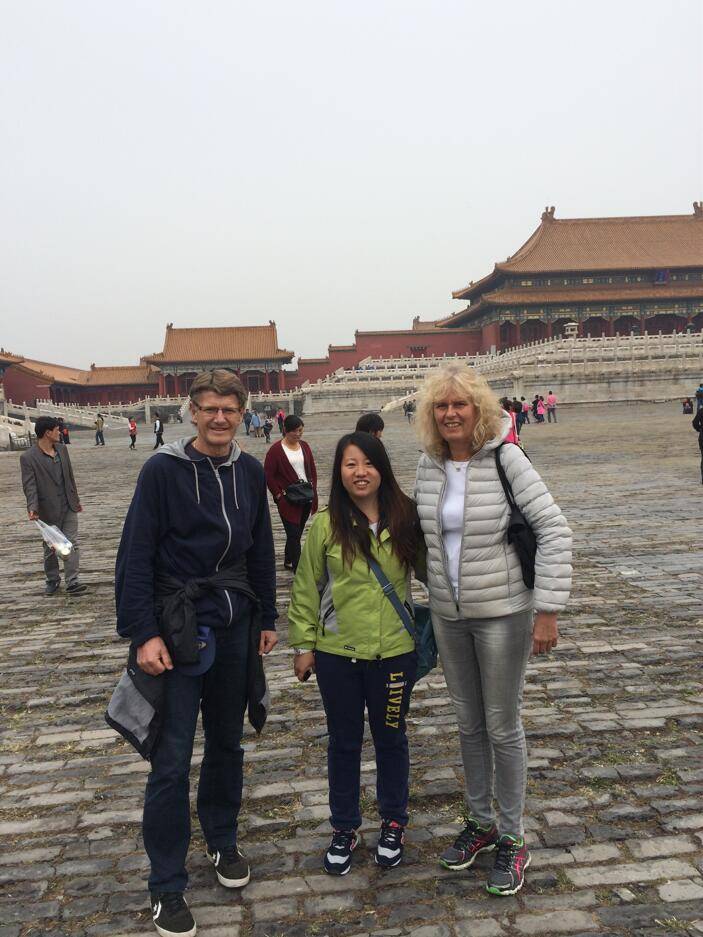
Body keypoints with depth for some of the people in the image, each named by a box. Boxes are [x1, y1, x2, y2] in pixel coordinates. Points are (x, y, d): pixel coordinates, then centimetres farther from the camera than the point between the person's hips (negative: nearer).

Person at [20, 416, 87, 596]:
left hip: (69, 507, 4)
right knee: (50, 548, 11)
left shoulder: (62, 450, 7)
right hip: (48, 510, -4)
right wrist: (32, 507, -30)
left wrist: (76, 499, 18)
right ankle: (52, 580, 29)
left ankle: (72, 582, 3)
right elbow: (29, 485, -16)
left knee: (71, 544, 0)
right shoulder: (28, 458, -11)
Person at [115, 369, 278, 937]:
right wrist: (144, 634, -17)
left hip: (235, 626, 5)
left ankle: (223, 841, 38)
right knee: (173, 758, 0)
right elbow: (136, 556, -11)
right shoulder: (163, 471, -10)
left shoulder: (250, 472, 4)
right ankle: (167, 887, 16)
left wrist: (267, 620, 12)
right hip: (178, 629, -4)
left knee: (228, 742, 16)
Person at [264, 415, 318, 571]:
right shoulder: (276, 449, -8)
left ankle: (288, 561, 34)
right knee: (294, 535, -7)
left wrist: (313, 489, 5)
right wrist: (279, 494, -10)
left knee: (297, 533, 16)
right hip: (288, 500, -6)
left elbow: (313, 469, 16)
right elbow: (268, 475, -7)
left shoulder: (304, 446, 9)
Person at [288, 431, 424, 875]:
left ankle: (394, 823, 38)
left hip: (395, 651, 0)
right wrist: (303, 645, -1)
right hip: (337, 654, 0)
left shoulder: (407, 519, -7)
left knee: (391, 738, 17)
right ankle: (345, 828, 35)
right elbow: (306, 589, -3)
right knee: (344, 741, 16)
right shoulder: (325, 525, -8)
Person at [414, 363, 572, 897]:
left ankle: (512, 839, 26)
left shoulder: (505, 459, -16)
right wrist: (431, 592, 16)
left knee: (502, 726, 6)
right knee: (469, 723, 17)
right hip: (448, 614, 5)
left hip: (502, 613, -5)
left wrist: (547, 611, -18)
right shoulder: (428, 465, 0)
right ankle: (481, 823, 37)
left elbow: (554, 531, -16)